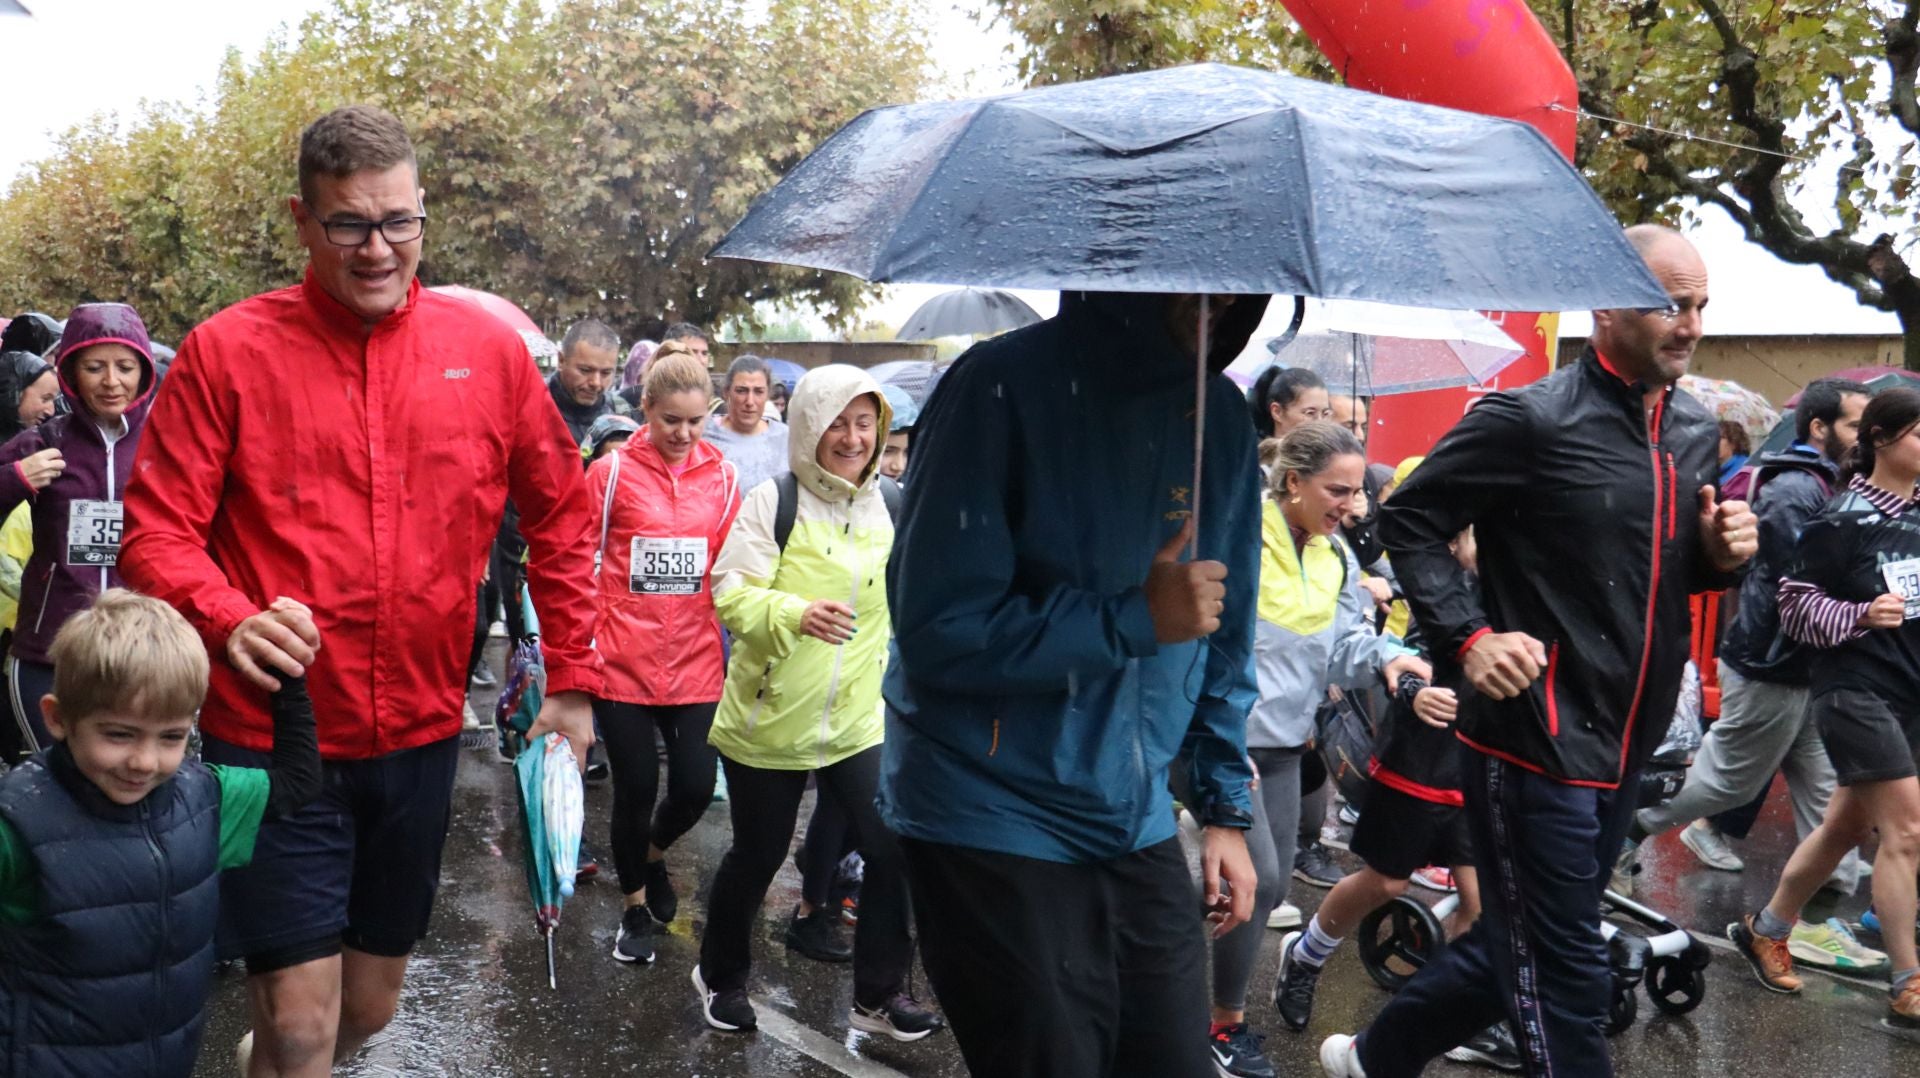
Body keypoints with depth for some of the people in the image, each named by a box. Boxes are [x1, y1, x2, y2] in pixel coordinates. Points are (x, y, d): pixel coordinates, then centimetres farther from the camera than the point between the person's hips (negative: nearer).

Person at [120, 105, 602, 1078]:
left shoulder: (490, 349, 1)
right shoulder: (227, 350, -7)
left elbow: (561, 516, 8)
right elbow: (156, 531, -6)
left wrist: (572, 678, 6)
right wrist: (229, 620, -26)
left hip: (421, 737, 4)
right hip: (272, 737, -3)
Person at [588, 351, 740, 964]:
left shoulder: (722, 477, 3)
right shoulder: (612, 472, -6)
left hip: (695, 663, 2)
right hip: (623, 661, -2)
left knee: (695, 787, 1)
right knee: (636, 790, 5)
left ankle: (653, 854, 36)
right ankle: (635, 906, 29)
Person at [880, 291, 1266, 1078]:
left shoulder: (1220, 417, 5)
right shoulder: (1004, 387, -15)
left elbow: (1225, 638, 13)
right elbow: (937, 629, -19)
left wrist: (1225, 807, 11)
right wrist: (1137, 621, -20)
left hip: (1138, 831, 6)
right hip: (995, 829, -6)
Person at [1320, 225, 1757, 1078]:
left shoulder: (1694, 432, 11)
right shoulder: (1530, 420, -13)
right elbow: (1409, 521, -10)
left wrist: (1721, 554, 0)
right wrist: (1468, 637, -18)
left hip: (1625, 748, 8)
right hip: (1533, 741, -8)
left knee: (1518, 946, 19)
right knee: (1563, 976, -1)